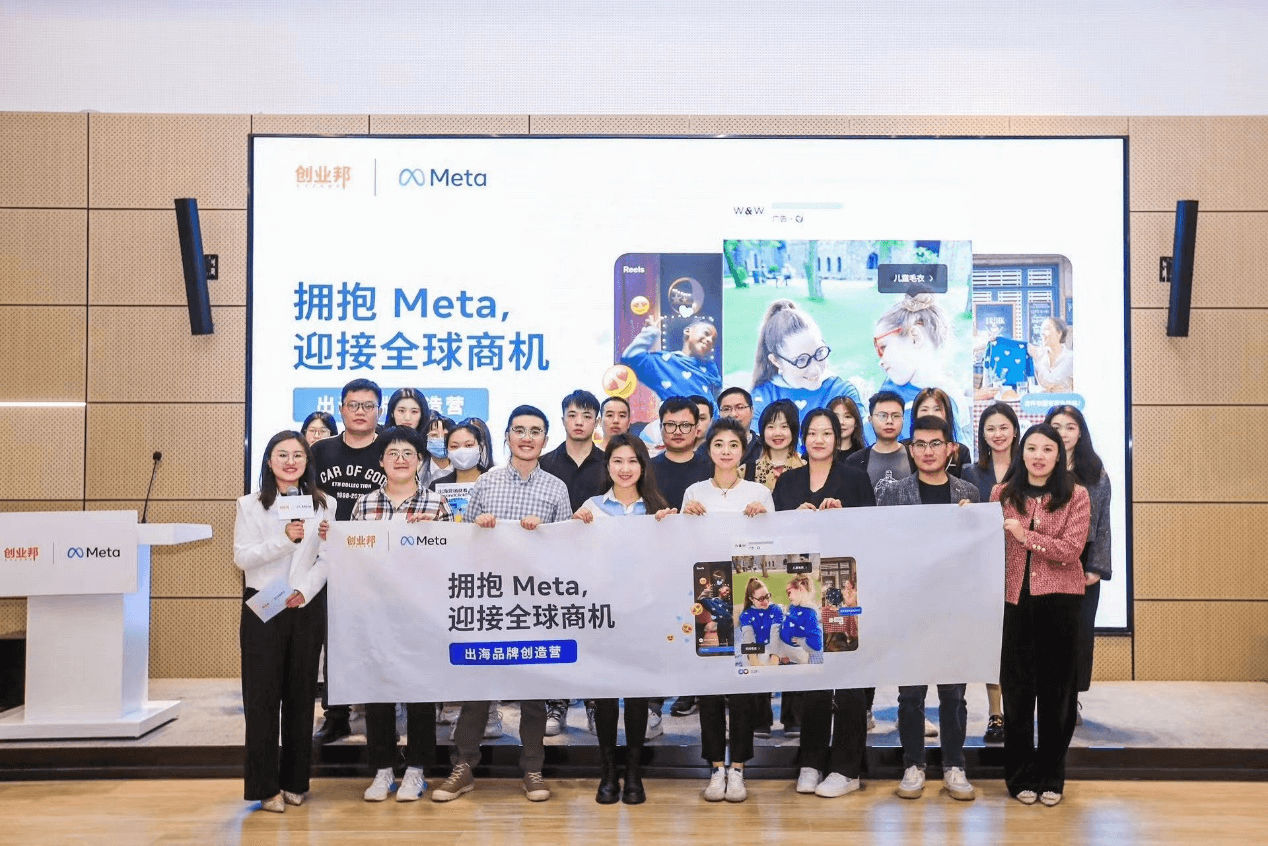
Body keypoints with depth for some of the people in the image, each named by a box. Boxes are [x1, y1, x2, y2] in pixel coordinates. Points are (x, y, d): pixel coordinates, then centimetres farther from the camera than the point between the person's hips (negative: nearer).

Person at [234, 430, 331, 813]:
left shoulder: (323, 505, 7)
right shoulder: (250, 505, 3)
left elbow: (327, 558, 1)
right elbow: (242, 558, -7)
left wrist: (304, 591, -14)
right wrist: (284, 539, -20)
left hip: (308, 608, 2)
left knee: (301, 694, 6)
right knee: (262, 696, -1)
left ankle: (295, 781, 16)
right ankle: (265, 786, 7)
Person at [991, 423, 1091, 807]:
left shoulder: (1075, 495, 0)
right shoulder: (1002, 494, 7)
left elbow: (1071, 550, -9)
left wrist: (1026, 535, -18)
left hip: (1059, 598, -1)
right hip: (1014, 599, 1)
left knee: (1057, 687, 6)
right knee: (1017, 686, 5)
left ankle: (1051, 775, 18)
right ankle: (1020, 775, 17)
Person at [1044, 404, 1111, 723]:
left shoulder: (1095, 472, 4)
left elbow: (1103, 522, 2)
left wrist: (1096, 567, -5)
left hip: (1082, 565, 1)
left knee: (1080, 631, 5)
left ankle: (1071, 699, 18)